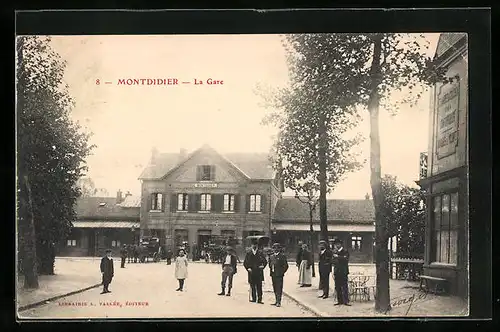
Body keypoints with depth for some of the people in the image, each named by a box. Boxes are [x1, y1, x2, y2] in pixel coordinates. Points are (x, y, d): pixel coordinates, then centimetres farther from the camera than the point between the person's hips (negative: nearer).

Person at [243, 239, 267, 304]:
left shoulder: (260, 253, 7)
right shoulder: (248, 253, 9)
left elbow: (265, 261, 11)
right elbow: (245, 263, 11)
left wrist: (262, 267, -3)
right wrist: (248, 268, -1)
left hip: (259, 272, -1)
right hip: (251, 272, 1)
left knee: (259, 286, -6)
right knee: (252, 286, 4)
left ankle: (259, 299, -6)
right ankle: (254, 298, 12)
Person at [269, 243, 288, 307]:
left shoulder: (282, 256, -4)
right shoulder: (271, 256, 15)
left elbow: (286, 266, -5)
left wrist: (282, 273, -7)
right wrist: (271, 271, 13)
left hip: (279, 275, -6)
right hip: (273, 275, 6)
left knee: (279, 288, -8)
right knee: (275, 289, 10)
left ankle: (279, 302, -7)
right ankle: (277, 301, 18)